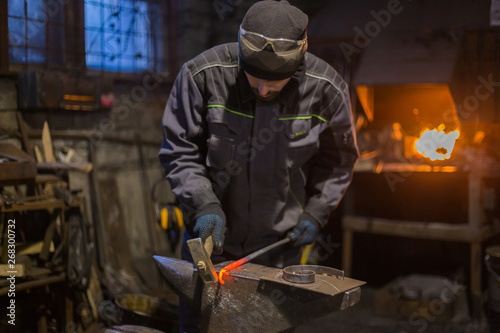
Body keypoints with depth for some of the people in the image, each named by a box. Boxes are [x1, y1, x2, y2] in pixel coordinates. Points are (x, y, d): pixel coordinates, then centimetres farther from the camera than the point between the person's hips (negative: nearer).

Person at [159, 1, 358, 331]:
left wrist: (316, 212, -2)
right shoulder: (202, 74, -17)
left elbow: (338, 160, 6)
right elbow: (179, 151, -7)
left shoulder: (326, 90, -12)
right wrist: (204, 204, -18)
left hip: (280, 245, 1)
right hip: (212, 239, 0)